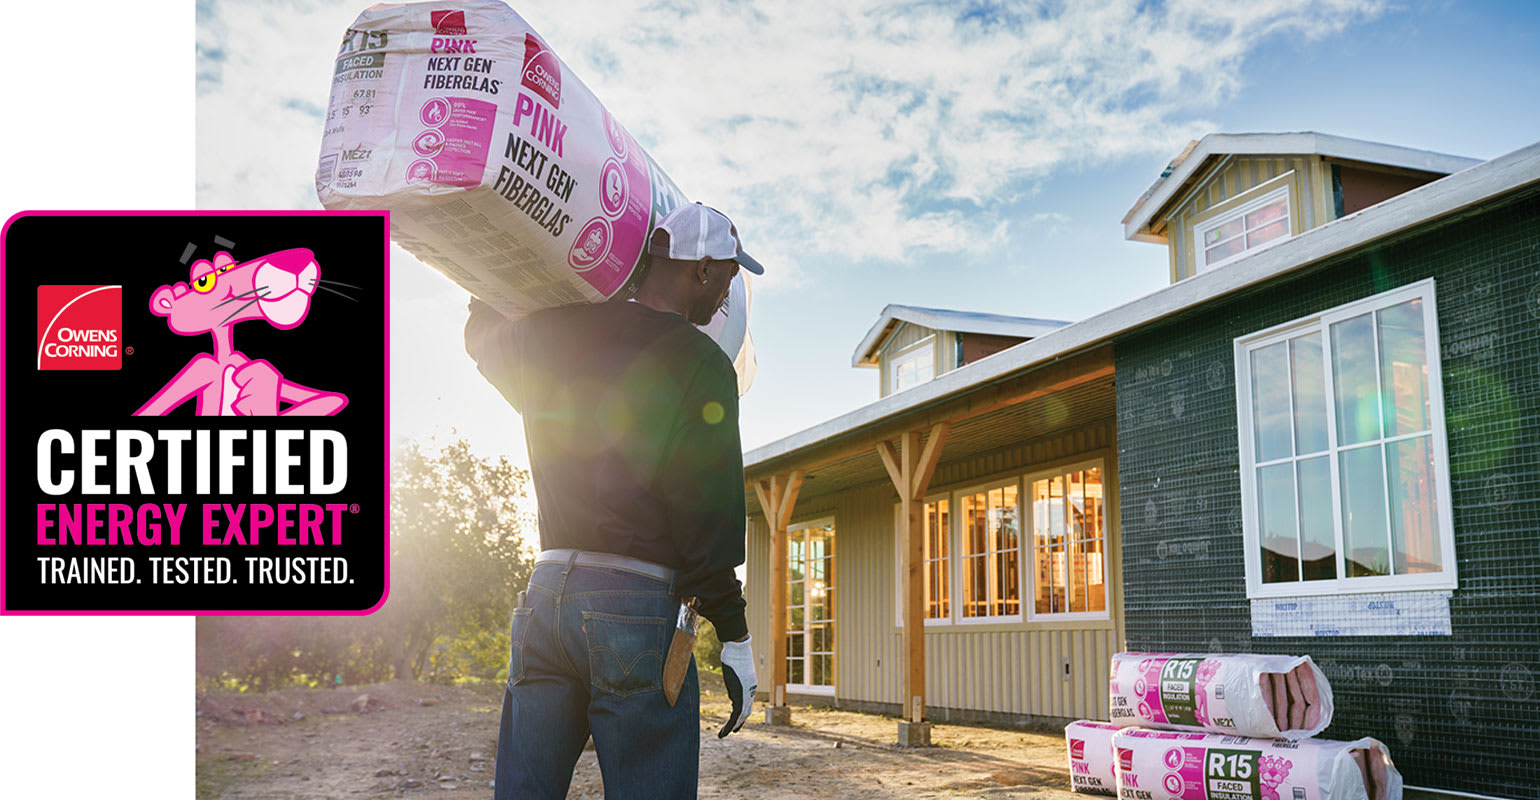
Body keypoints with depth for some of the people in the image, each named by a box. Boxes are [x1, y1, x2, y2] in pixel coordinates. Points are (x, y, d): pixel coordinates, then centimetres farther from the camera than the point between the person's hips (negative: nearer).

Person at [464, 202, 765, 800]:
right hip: (640, 604, -6)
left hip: (546, 593, 6)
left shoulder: (549, 335, 10)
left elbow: (482, 335, 34)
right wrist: (734, 638, -6)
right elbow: (707, 515, -11)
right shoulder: (700, 363, -7)